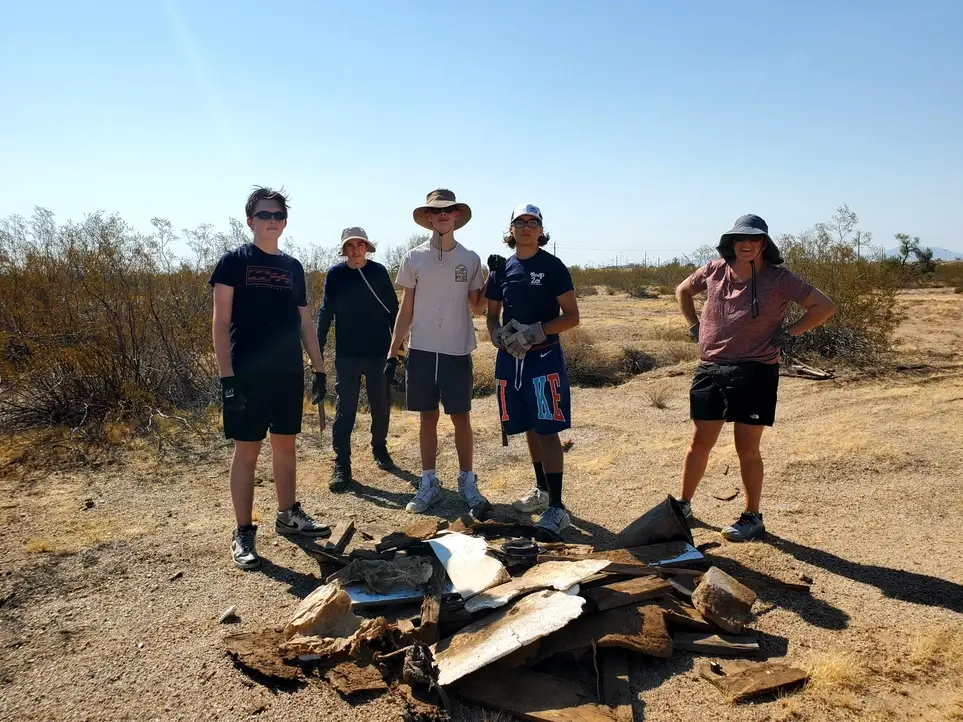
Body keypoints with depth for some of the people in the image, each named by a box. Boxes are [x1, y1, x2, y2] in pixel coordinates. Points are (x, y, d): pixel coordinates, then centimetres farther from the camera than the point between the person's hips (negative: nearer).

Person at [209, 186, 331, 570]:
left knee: (286, 445, 13)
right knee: (247, 451, 1)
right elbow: (221, 322, -7)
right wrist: (227, 376, -15)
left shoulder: (293, 267, 12)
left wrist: (319, 369, 11)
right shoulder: (234, 261, -2)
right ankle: (243, 534, 11)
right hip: (248, 373, -5)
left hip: (289, 373, 5)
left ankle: (288, 515, 29)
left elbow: (305, 322, 16)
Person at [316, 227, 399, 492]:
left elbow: (393, 309, 3)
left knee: (381, 406, 11)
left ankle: (379, 449, 33)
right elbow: (325, 313, 0)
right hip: (346, 354, -1)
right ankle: (341, 466, 4)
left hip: (378, 352, 1)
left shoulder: (378, 271, 0)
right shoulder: (335, 274, -1)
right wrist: (317, 350, -6)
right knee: (345, 410, -1)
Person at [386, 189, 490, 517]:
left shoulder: (470, 259, 2)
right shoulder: (413, 258, 2)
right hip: (421, 351, 1)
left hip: (457, 352, 0)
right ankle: (429, 483, 20)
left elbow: (477, 308, 6)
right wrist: (392, 353, 1)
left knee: (461, 417, 5)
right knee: (428, 417, 9)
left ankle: (467, 482, 18)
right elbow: (405, 311, 4)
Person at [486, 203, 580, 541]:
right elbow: (492, 315, 15)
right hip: (510, 358, 5)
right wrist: (499, 335, -8)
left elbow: (572, 316, -6)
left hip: (544, 357, -5)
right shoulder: (501, 269, 10)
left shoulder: (553, 267, -3)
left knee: (547, 429, -9)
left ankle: (556, 507, -7)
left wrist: (534, 332, -18)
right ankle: (542, 490, 31)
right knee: (530, 428, 14)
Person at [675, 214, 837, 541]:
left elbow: (825, 307, -4)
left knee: (747, 449, 4)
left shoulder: (778, 279, -5)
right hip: (711, 369, 3)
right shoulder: (714, 271, 5)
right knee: (699, 442, 8)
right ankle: (683, 505, 24)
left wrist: (787, 333, -7)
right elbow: (683, 290, 23)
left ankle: (752, 518, 21)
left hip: (755, 373, -3)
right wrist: (695, 326, 12)